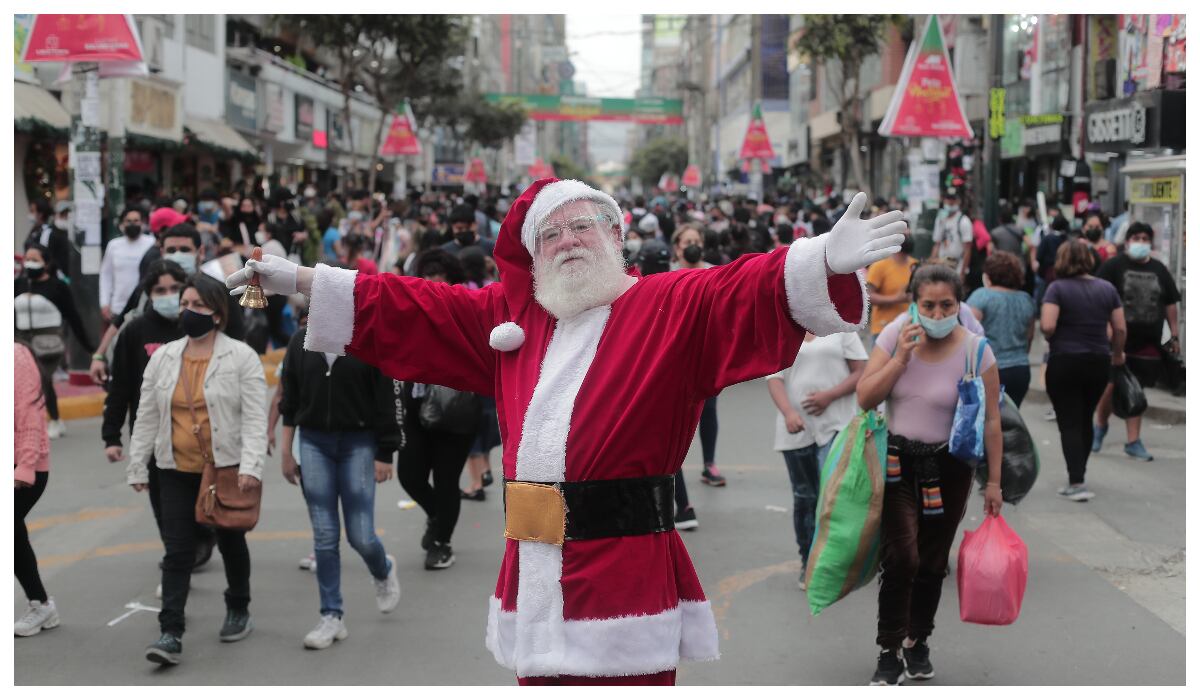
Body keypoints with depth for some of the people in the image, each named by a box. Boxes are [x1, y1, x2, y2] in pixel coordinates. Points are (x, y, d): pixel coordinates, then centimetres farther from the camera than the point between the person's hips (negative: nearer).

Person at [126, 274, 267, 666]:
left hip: (227, 468, -3)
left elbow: (255, 416, -12)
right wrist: (137, 467, 8)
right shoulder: (163, 358, 5)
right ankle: (170, 634, -6)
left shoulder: (241, 357, -7)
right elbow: (146, 417, 9)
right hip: (177, 471, 3)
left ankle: (239, 611, 35)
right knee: (177, 551, -4)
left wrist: (251, 466, -22)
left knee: (230, 542, 14)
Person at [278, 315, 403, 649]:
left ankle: (384, 571, 32)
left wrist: (384, 455, -7)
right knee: (324, 537, 1)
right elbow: (289, 400, 9)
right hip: (314, 443, 3)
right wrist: (286, 452, 6)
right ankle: (331, 618, 8)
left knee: (361, 536, -3)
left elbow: (385, 400, -4)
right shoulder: (301, 342, 5)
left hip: (358, 443, -2)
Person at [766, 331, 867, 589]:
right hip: (796, 429, 3)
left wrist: (829, 396, -13)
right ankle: (808, 564, 21)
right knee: (804, 497, 10)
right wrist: (788, 412, -18)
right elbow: (775, 379, 0)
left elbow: (861, 372, 1)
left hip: (835, 425, -3)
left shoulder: (841, 329, 5)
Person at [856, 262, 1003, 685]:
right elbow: (865, 398, -7)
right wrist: (901, 357, -17)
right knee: (901, 556, -13)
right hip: (897, 462, 0)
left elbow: (991, 421, -5)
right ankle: (890, 653, -1)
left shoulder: (975, 350, -10)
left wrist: (993, 481, -5)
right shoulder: (896, 335, -5)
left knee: (932, 562, 10)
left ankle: (917, 642, 32)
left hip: (948, 468, 0)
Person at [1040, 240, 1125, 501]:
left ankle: (1077, 483, -8)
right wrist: (1117, 353, 22)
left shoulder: (1057, 288, -8)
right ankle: (1077, 477, 24)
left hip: (1065, 362, -4)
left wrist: (1051, 338, 4)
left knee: (1069, 423, 0)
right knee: (1085, 420, 17)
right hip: (1098, 362, 4)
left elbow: (1047, 326, -18)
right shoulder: (1107, 288, 5)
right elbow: (1120, 328, 5)